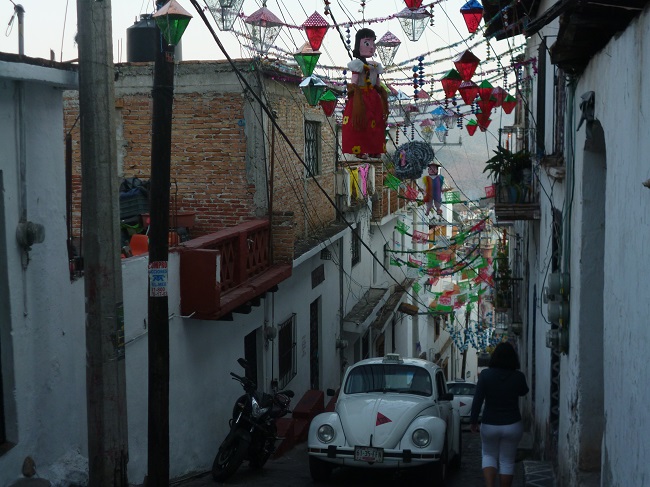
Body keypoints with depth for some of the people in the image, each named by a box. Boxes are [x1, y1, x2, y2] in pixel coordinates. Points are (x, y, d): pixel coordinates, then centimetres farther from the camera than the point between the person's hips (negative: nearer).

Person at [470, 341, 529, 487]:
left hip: (489, 425, 0)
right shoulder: (518, 376, -7)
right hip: (513, 425, 0)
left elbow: (477, 400, -11)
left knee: (489, 456, 17)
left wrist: (473, 421, -1)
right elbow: (523, 392, 14)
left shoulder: (486, 374, -11)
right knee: (507, 461, 11)